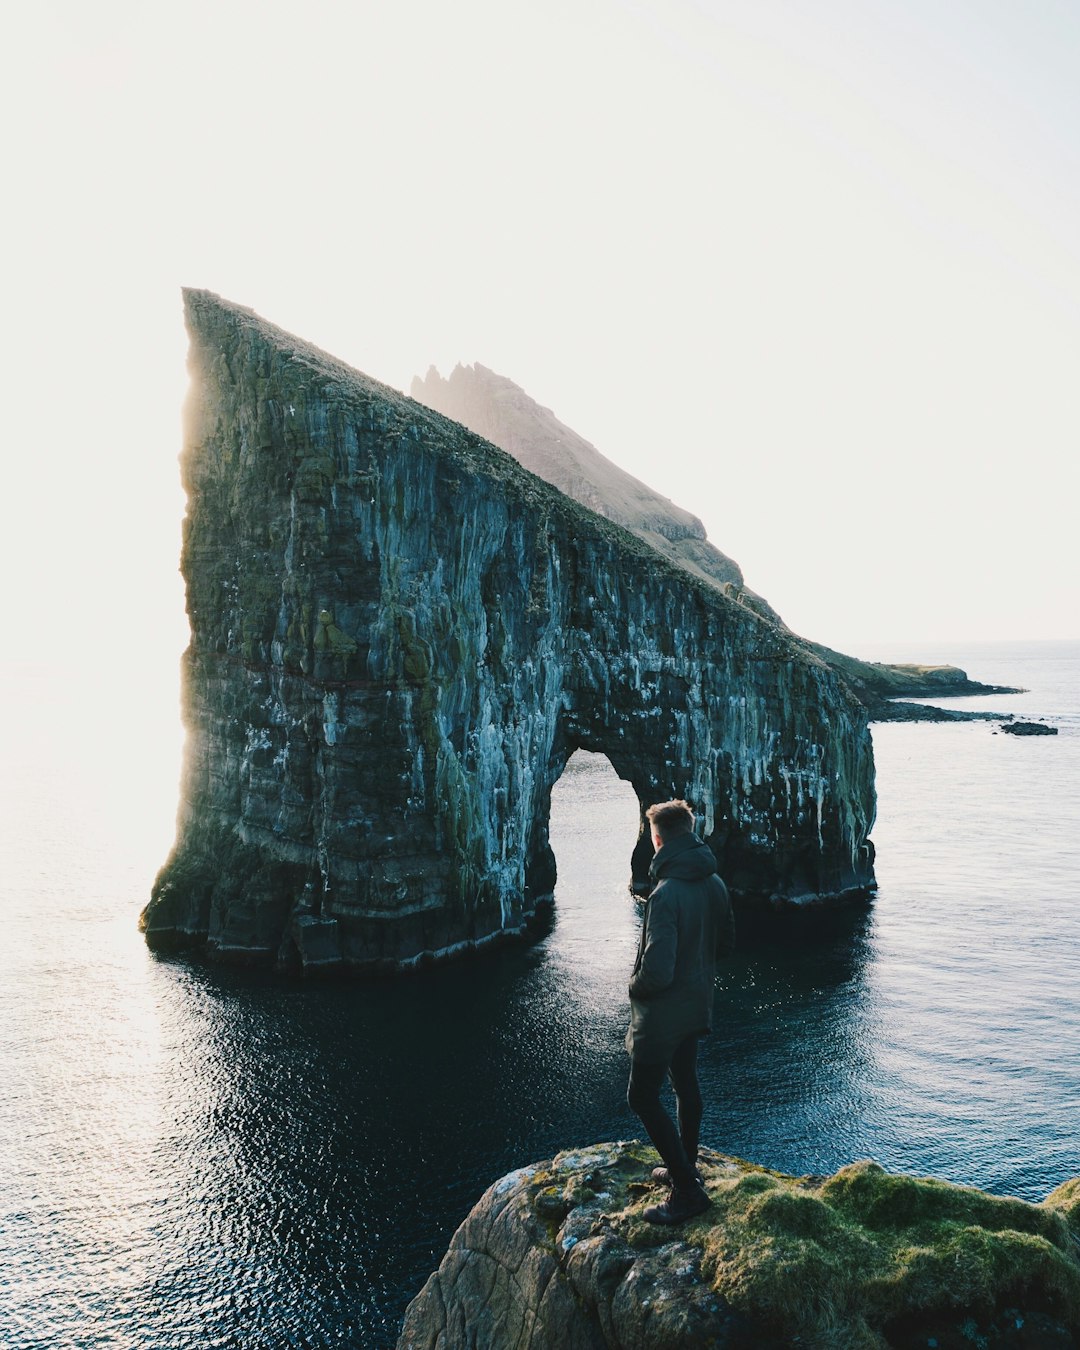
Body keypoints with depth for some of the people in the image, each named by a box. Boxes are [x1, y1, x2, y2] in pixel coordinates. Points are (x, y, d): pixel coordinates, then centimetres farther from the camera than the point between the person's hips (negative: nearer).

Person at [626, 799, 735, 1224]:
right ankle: (686, 1167, 39)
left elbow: (657, 972, -31)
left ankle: (687, 1190, 6)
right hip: (698, 1005, 9)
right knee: (686, 1083, 23)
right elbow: (726, 942, 11)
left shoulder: (666, 894, -30)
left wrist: (635, 986, -10)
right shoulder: (714, 884, -3)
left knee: (642, 1097, 3)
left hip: (663, 1013, -9)